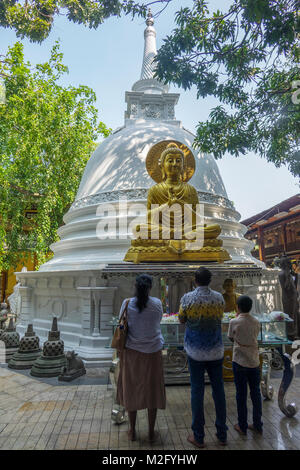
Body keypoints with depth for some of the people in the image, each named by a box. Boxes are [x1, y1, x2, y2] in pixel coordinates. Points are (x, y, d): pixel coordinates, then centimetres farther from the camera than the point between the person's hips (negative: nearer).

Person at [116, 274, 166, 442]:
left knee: (131, 390, 17)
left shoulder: (127, 303, -12)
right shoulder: (157, 304, -11)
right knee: (152, 391, 16)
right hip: (152, 352, 0)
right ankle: (151, 432, 29)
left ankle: (132, 431, 31)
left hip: (131, 351, 0)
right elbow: (158, 321, 4)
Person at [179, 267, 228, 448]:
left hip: (195, 352, -2)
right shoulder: (219, 297, -6)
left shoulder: (188, 298, -13)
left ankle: (198, 436, 20)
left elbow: (181, 319, 1)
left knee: (197, 391, 8)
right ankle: (222, 434, 28)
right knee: (218, 390, 15)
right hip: (216, 351, 3)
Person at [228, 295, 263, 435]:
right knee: (256, 393, 16)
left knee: (241, 394, 8)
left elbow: (231, 338, 1)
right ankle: (258, 425, 27)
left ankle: (242, 426, 19)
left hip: (240, 362, -3)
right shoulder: (256, 322, -3)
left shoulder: (234, 322, -13)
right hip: (254, 362, 3)